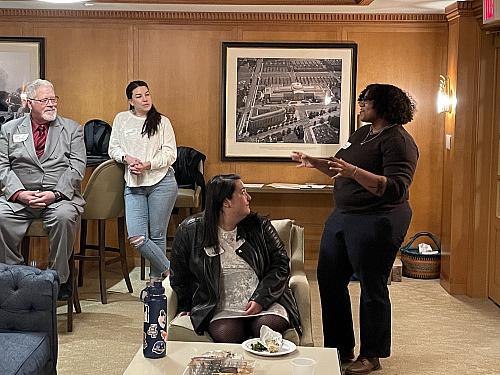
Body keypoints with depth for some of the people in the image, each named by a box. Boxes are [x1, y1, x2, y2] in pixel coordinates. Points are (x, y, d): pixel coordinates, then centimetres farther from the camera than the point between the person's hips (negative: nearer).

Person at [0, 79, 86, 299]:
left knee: (64, 216, -34)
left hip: (60, 196, -1)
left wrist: (55, 194, -14)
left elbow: (76, 168, 1)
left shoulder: (72, 129, 12)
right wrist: (19, 193, -13)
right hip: (19, 196, 2)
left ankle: (59, 278, -16)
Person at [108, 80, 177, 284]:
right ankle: (168, 270, 5)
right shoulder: (121, 119, 12)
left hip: (161, 182, -2)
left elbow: (170, 153, 0)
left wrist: (147, 165, -13)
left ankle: (156, 278, 19)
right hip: (133, 185, 2)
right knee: (136, 237, -11)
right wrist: (127, 158, -8)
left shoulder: (162, 122, 6)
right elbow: (113, 148, 13)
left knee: (157, 235, 3)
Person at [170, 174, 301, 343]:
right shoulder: (190, 230, 5)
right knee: (225, 335, -32)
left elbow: (280, 264, 6)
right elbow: (178, 276, 17)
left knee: (267, 327, -29)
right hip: (220, 308, -1)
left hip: (264, 302, 2)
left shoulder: (259, 226, 8)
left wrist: (261, 299, -7)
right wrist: (185, 307, 15)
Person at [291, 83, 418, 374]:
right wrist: (315, 163, 14)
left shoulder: (398, 140, -15)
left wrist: (354, 171, -36)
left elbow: (395, 189, -26)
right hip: (343, 216, 10)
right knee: (329, 278, 12)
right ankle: (342, 347, 27)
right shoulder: (362, 134, 12)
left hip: (376, 221, -9)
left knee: (372, 287, 2)